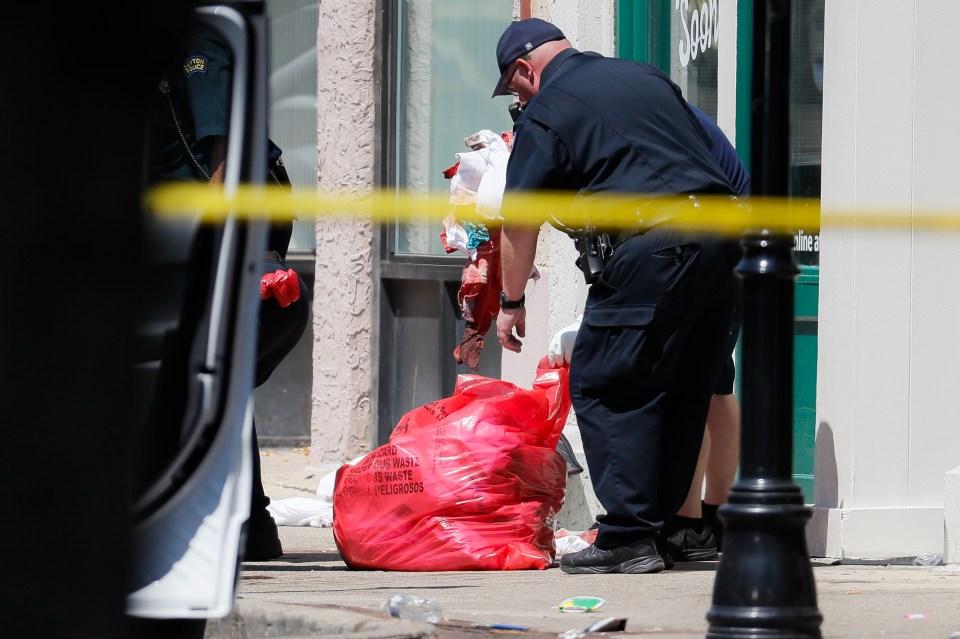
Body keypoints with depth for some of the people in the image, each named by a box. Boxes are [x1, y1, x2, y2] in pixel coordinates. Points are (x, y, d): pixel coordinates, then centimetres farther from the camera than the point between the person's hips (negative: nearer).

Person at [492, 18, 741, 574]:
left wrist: (512, 303, 17)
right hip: (721, 243, 8)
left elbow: (518, 221, 6)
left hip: (653, 245, -8)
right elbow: (710, 155, 30)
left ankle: (630, 538, -7)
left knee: (604, 385, -2)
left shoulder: (547, 112, 4)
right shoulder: (648, 78, 24)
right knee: (684, 390, 14)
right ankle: (667, 524, 19)